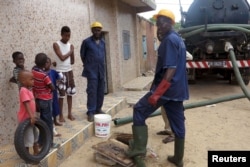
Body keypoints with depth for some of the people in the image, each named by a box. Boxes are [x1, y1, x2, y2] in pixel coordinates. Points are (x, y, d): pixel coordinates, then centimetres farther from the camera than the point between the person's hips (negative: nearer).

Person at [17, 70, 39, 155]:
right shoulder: (23, 90, -21)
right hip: (25, 118, -10)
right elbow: (26, 104, -29)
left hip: (31, 118, 10)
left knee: (35, 135, 22)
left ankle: (36, 152, 37)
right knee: (28, 138, 1)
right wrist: (31, 116, -33)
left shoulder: (29, 89, 8)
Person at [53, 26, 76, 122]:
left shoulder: (71, 45, 6)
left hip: (69, 71, 5)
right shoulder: (56, 44, -8)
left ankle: (70, 113, 19)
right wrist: (70, 52, -4)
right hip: (60, 72, -5)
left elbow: (72, 61, 6)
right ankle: (61, 115, 8)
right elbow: (62, 57, -19)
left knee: (70, 92, 8)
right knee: (61, 94, -2)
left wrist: (59, 63, -2)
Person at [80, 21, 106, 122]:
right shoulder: (86, 42, -3)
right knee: (92, 91, -7)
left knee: (101, 91, 9)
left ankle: (98, 109, 22)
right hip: (91, 71, -5)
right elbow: (82, 55, 6)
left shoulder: (102, 42, 12)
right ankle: (91, 112, -1)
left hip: (101, 70, 5)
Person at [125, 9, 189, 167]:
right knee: (178, 124, 14)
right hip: (178, 89, 10)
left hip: (167, 88, -10)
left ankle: (139, 148, 3)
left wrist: (157, 93, -25)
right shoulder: (179, 39, 16)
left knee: (139, 110, 2)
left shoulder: (169, 40, -15)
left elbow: (171, 69, -24)